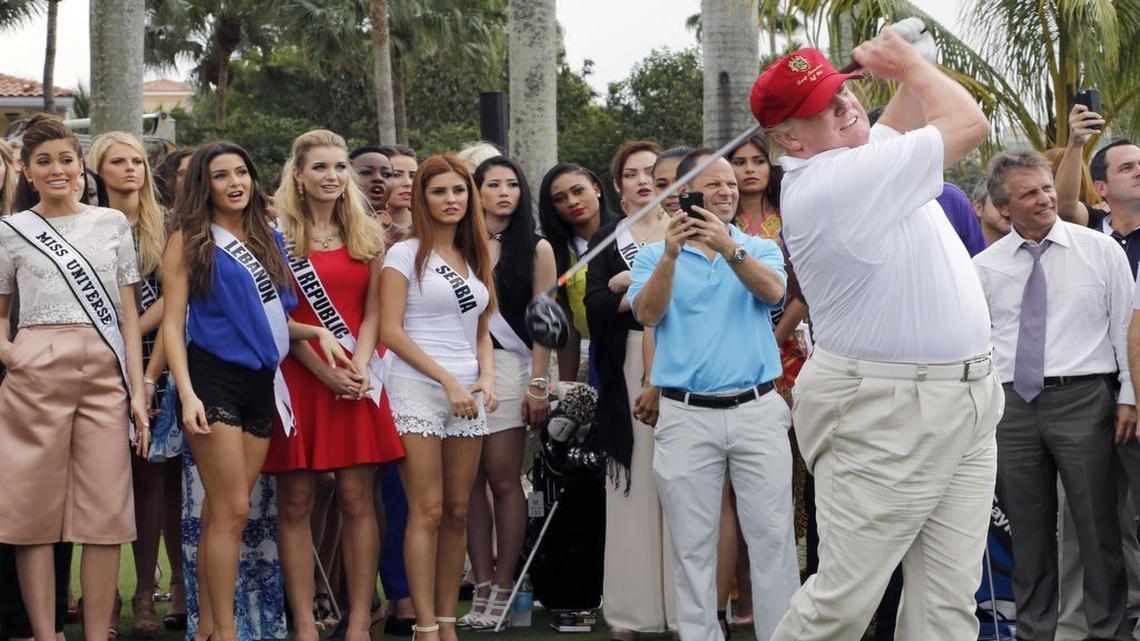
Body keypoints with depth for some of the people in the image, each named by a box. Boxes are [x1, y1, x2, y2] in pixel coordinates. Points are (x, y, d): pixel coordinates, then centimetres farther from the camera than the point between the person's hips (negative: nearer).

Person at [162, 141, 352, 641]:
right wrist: (187, 394, -17)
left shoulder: (268, 240, 16)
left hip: (260, 383, 5)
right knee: (232, 510, -10)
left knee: (224, 511, 6)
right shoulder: (189, 242, -1)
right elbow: (173, 323, -6)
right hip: (214, 378, -5)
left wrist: (316, 333, 6)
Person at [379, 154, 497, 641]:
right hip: (418, 389, -5)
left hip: (467, 397, 6)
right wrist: (448, 380, -12)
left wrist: (486, 378, 1)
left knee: (458, 513, 5)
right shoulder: (406, 253, -1)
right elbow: (391, 331, -9)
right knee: (427, 511, -8)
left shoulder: (475, 258, 16)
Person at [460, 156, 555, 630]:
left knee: (502, 479, -4)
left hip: (507, 365, -2)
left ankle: (503, 587, 2)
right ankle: (482, 585, 5)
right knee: (471, 481, 0)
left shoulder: (535, 248, 6)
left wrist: (538, 383, -4)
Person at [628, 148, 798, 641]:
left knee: (773, 535, -1)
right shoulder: (654, 255, 9)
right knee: (692, 544, 3)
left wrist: (728, 247, -25)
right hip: (687, 414, 0)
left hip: (757, 409, 1)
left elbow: (773, 291, -10)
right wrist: (670, 255, -21)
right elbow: (647, 313, -8)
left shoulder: (760, 248, 11)